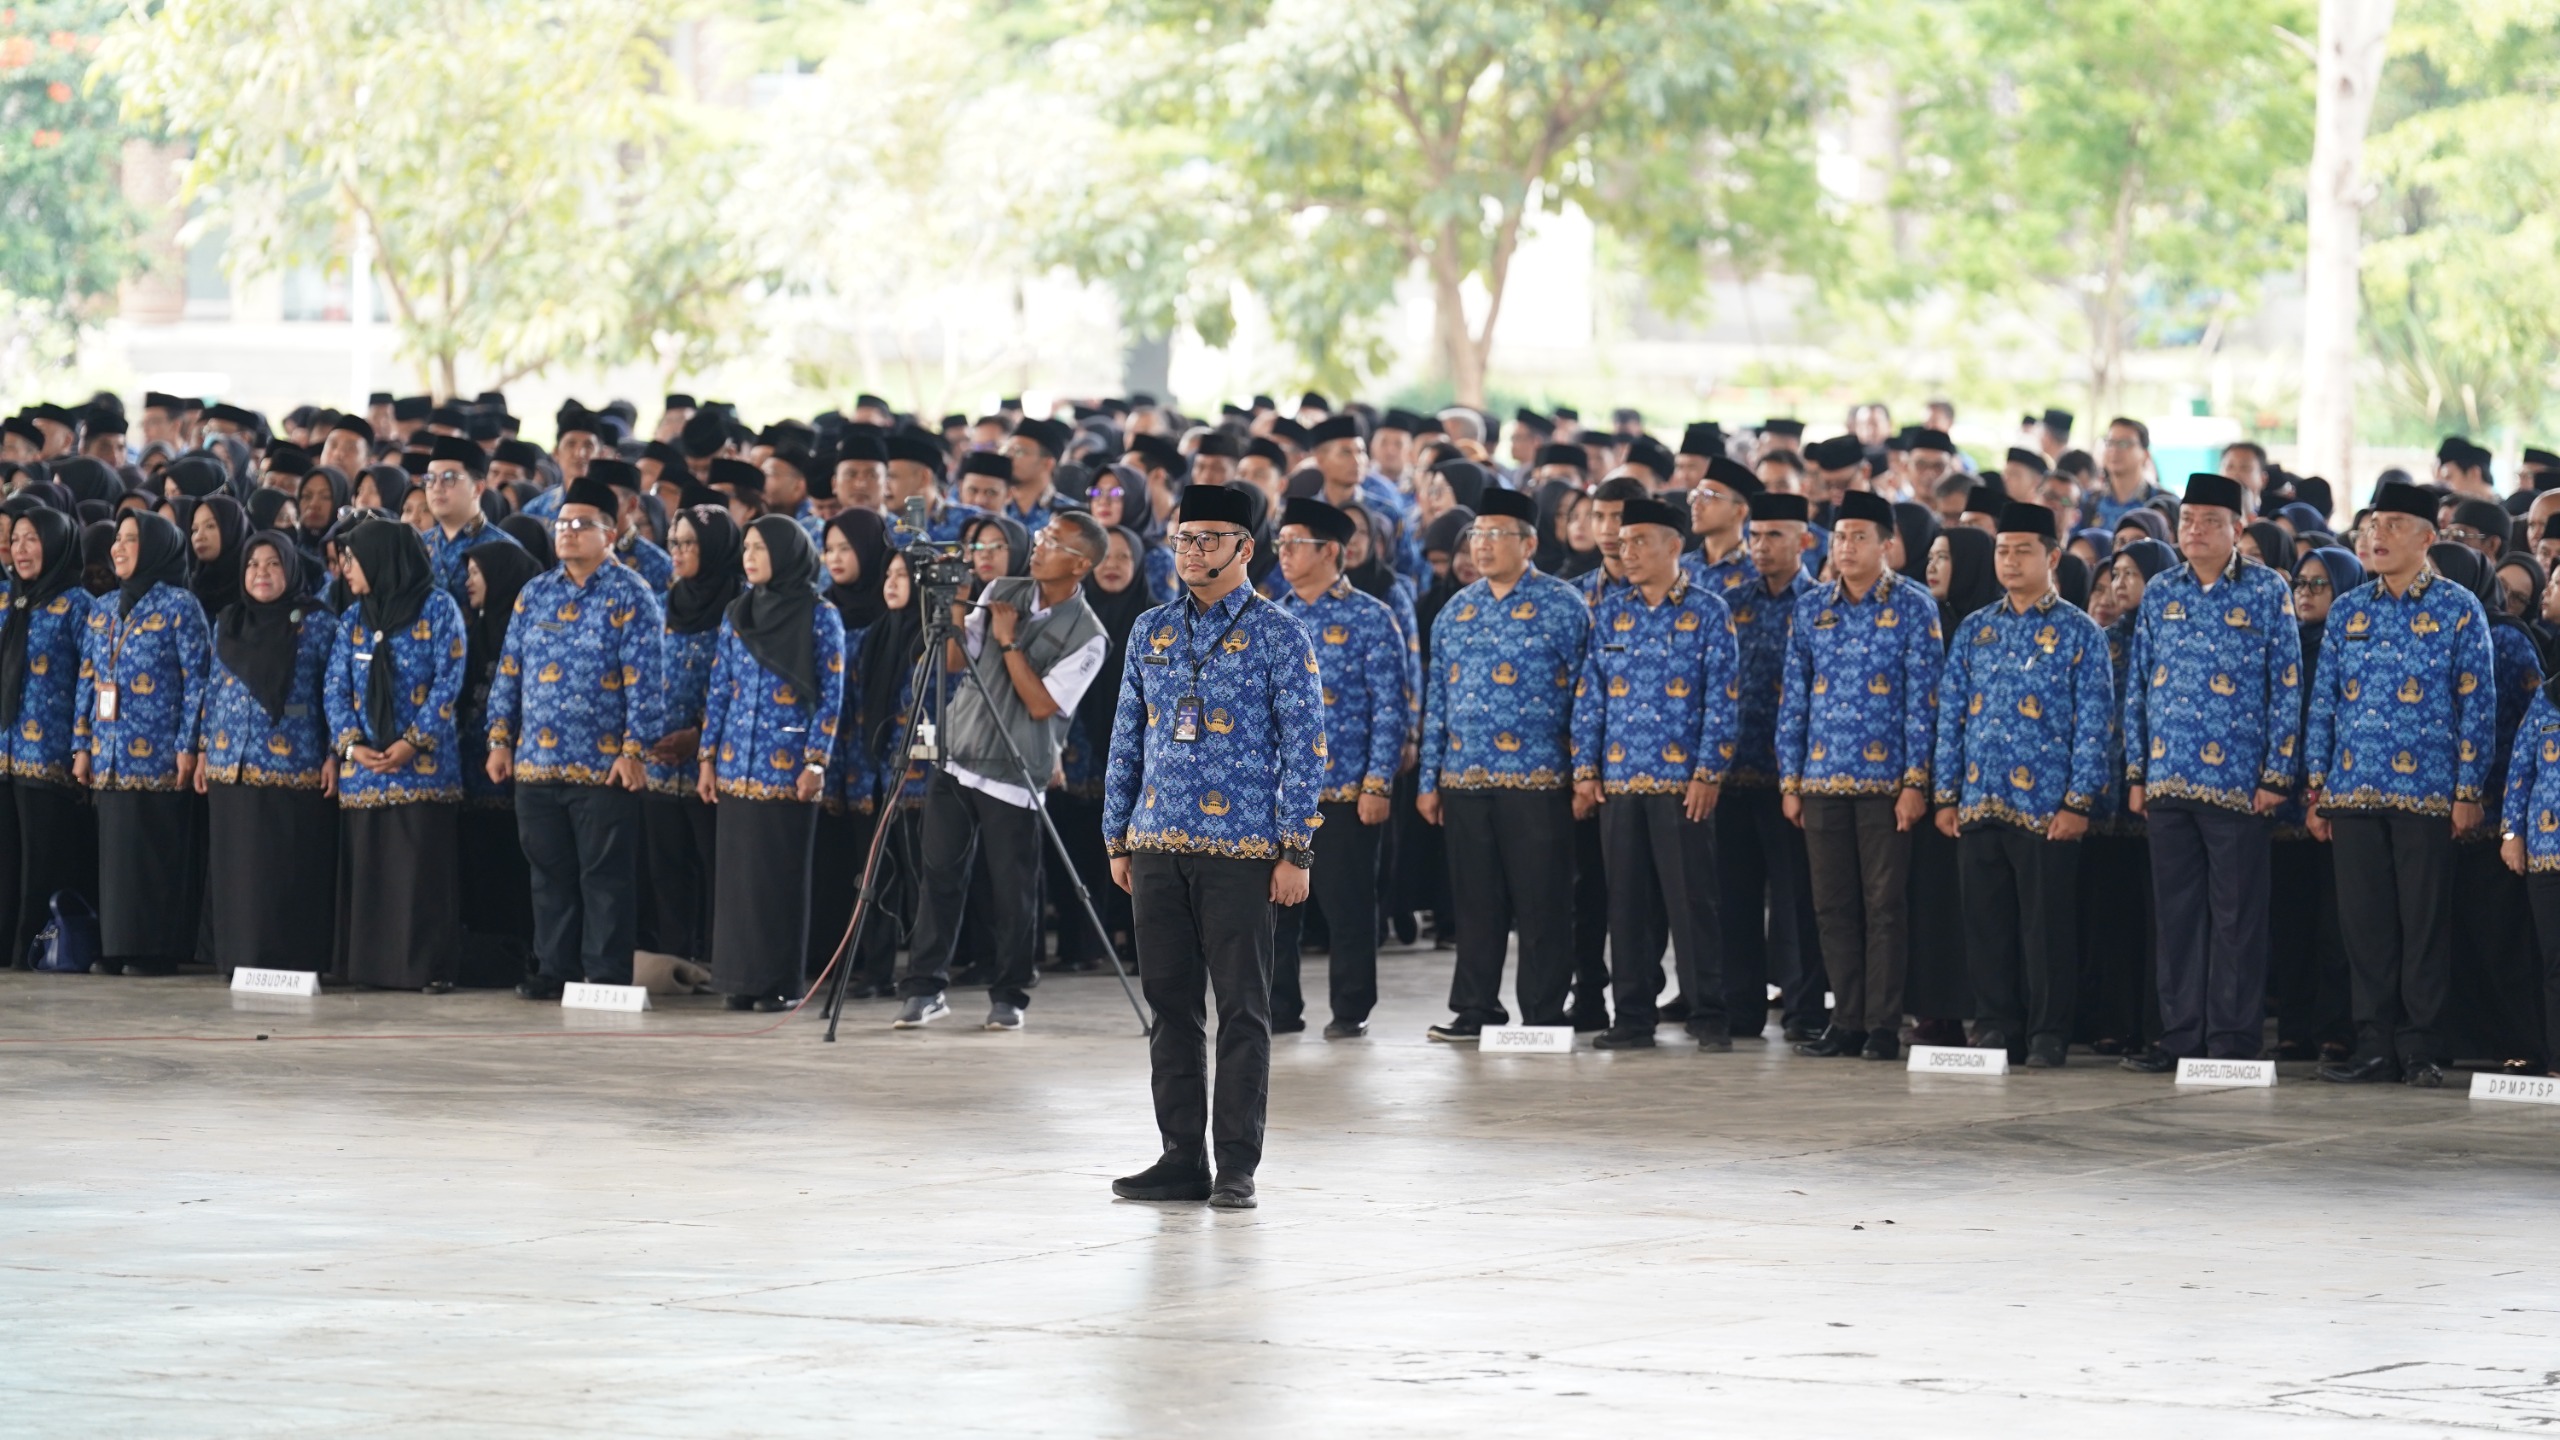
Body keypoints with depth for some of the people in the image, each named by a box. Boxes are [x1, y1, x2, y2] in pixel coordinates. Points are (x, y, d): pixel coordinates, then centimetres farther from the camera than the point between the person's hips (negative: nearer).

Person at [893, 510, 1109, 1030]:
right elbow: (954, 661, 7)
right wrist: (954, 611, -9)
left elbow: (1042, 703, -15)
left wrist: (1008, 640, -14)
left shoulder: (1087, 637, -8)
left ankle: (1010, 997, 15)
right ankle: (925, 988, 5)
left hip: (1012, 778, -4)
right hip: (956, 760, 4)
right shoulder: (1002, 592, 7)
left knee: (1012, 891, 2)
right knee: (939, 875, 1)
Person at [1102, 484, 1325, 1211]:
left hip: (1240, 849, -5)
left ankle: (1237, 1166, 3)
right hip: (1158, 844, 5)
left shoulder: (1278, 635, -3)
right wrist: (1117, 837, 12)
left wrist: (1296, 850, -10)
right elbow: (1127, 739, 16)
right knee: (1170, 1004, 7)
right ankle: (1182, 1158, 13)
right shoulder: (1152, 631, 12)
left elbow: (1304, 746, -5)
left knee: (1242, 1007, -1)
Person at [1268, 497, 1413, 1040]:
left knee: (1347, 906, 0)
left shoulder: (1370, 619, -3)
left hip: (1345, 792, -5)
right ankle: (1279, 1008, 13)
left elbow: (1392, 708, -6)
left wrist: (1377, 783, -12)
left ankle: (1351, 1011, 8)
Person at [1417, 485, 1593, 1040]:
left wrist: (1583, 774, -7)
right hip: (1465, 781, 5)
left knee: (1541, 901, -2)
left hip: (1538, 780, -5)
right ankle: (1475, 1009, 15)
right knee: (1474, 901, 8)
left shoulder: (1562, 606, -1)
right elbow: (1436, 701, 16)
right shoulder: (1456, 612, 14)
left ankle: (1544, 1014, 4)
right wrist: (1429, 780, 12)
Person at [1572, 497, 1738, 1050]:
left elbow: (1722, 700, -3)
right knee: (1627, 901, 5)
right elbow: (1590, 694, 11)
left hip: (1683, 782, -4)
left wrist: (1709, 774, -10)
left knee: (1691, 898, -3)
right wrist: (1585, 770, 4)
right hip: (1618, 781, 4)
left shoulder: (1708, 613, 0)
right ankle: (1633, 1017, 10)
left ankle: (1708, 1017, 2)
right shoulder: (1610, 610, 11)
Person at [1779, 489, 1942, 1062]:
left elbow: (1922, 697, -4)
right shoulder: (1812, 610, 10)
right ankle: (1846, 1022, 11)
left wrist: (1915, 781, -10)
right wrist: (1790, 780, 6)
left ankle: (1883, 1026, 1)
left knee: (1884, 906, -2)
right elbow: (1793, 699, 12)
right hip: (1823, 779, 4)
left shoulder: (1913, 608, -1)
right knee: (1833, 907, 5)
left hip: (1885, 781, -4)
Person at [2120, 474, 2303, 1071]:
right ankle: (2180, 1037, 11)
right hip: (2169, 781, 4)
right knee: (2176, 912, 6)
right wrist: (2137, 773, 9)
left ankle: (2234, 1039, 2)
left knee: (2236, 916, -1)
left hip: (2237, 783, -4)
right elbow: (2139, 687, 14)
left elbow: (2287, 687, -1)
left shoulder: (2268, 592, 0)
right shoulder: (2160, 594, 11)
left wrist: (2276, 775, -7)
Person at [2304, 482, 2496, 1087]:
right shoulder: (2348, 612, 12)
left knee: (2425, 923, -1)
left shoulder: (2459, 610, 1)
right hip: (2354, 790, 4)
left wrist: (2468, 791, -7)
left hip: (2426, 794, -4)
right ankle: (2374, 1045, 10)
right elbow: (2324, 702, 13)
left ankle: (2423, 1050, 4)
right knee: (2364, 922, 4)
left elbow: (2477, 705, -2)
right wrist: (2317, 786, 7)